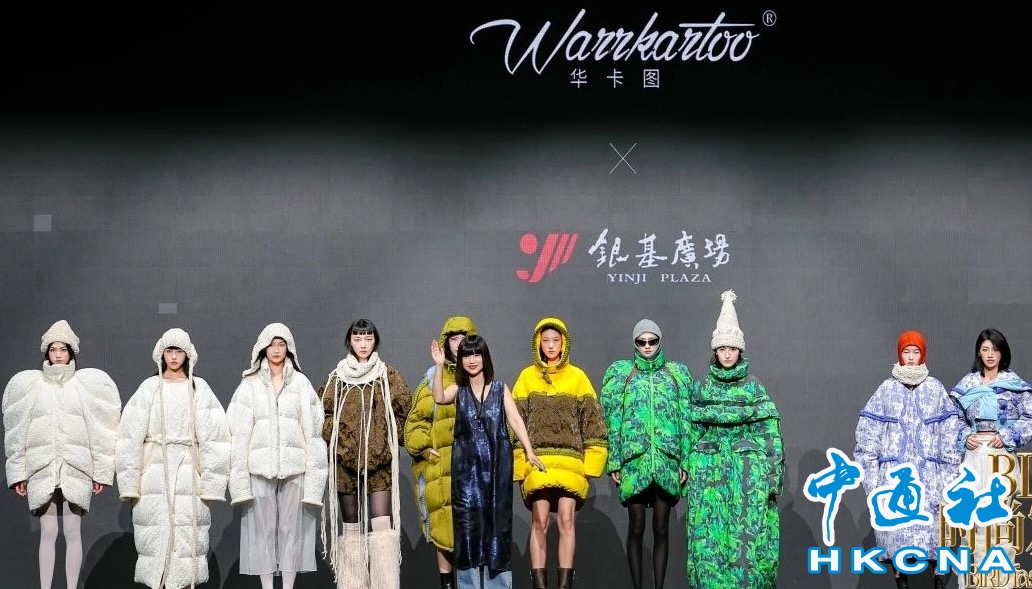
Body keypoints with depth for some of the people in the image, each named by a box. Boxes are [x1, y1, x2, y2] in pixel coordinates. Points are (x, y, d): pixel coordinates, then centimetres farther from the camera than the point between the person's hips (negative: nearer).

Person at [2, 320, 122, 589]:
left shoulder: (88, 384, 5)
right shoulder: (30, 385, 8)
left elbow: (102, 431, 4)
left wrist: (101, 471, 0)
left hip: (76, 469, -1)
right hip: (42, 469, 1)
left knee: (73, 532, -2)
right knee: (47, 532, 0)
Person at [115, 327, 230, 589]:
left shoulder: (200, 388, 5)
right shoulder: (149, 388, 6)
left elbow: (213, 438, 1)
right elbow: (130, 437, 3)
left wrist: (211, 483, -6)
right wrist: (130, 482, -5)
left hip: (189, 473, 0)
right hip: (155, 473, 0)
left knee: (188, 536, -4)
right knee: (156, 536, -2)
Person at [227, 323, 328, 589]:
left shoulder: (301, 383, 5)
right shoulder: (249, 385, 6)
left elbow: (312, 429, 3)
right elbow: (239, 431, 3)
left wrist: (313, 472, -3)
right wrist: (240, 475, -4)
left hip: (294, 467, 0)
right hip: (260, 467, 0)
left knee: (291, 528, 1)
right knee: (263, 528, 0)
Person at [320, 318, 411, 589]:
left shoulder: (389, 376, 6)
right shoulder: (336, 378, 9)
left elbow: (402, 410, 5)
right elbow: (323, 412, 8)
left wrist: (389, 442, -3)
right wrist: (337, 441, -3)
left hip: (380, 460, -1)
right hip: (346, 460, 2)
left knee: (382, 524, -10)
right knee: (351, 526, 4)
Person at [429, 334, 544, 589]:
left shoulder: (500, 389, 6)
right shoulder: (458, 389, 7)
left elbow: (515, 420, -2)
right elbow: (438, 398, -14)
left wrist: (529, 451, -11)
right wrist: (439, 366, -22)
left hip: (497, 464, 0)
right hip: (467, 466, 0)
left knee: (496, 519, 2)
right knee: (468, 520, 0)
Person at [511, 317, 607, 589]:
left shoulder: (577, 377, 9)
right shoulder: (527, 377, 10)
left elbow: (592, 421, 8)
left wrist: (591, 463, 0)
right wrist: (518, 464, 0)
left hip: (570, 461, 0)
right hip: (537, 462, 0)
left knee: (566, 520, -5)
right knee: (539, 521, -5)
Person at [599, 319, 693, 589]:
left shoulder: (677, 373, 11)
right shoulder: (621, 373, 8)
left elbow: (685, 421, 9)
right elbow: (613, 421, 5)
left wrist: (685, 461, 1)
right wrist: (614, 461, -1)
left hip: (667, 461, 1)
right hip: (634, 459, -1)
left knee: (661, 528, 3)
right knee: (636, 528, 1)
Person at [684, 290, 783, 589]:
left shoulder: (754, 386, 3)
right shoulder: (702, 388, 8)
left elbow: (770, 432, 1)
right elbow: (693, 432, 11)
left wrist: (774, 473, -5)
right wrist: (689, 469, 7)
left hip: (748, 467, -1)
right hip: (710, 469, 1)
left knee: (749, 534, -4)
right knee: (711, 534, -1)